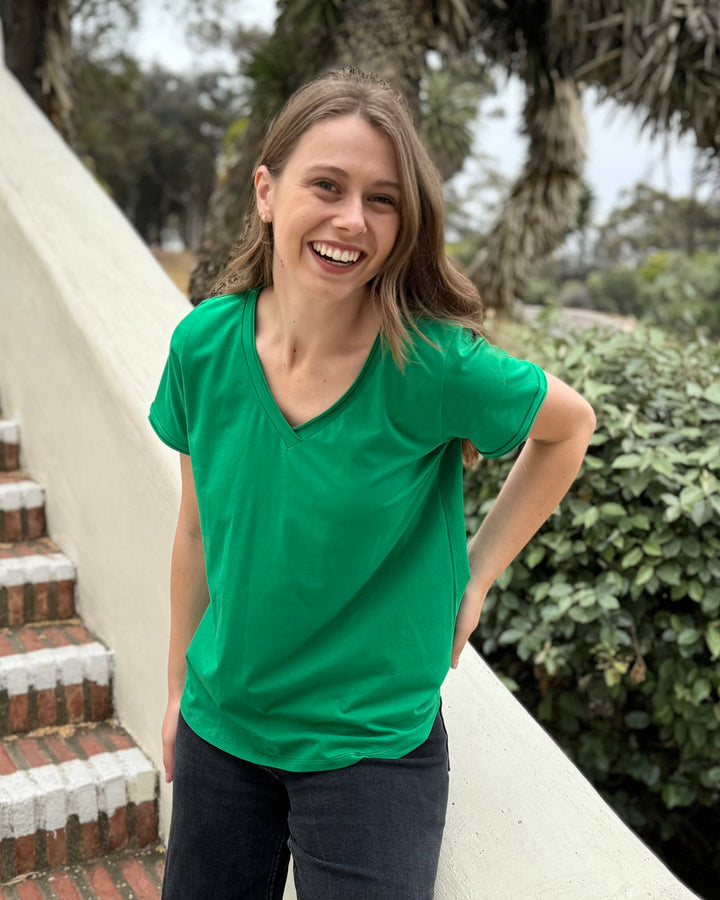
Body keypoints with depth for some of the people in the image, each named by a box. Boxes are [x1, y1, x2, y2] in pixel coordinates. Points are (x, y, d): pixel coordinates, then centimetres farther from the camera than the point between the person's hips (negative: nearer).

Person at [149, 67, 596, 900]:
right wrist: (180, 687, 11)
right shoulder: (205, 345, -10)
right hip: (219, 730, 4)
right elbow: (199, 528, 2)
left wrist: (478, 573, -5)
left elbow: (568, 426, -2)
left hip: (371, 746, -3)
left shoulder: (431, 362, -20)